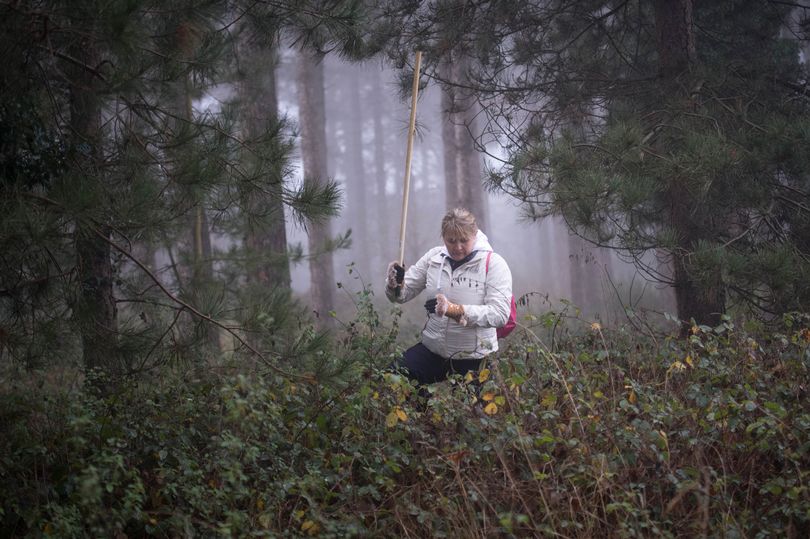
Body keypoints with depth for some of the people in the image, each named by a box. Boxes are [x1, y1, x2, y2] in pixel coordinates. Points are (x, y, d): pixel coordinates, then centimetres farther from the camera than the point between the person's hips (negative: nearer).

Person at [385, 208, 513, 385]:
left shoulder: (493, 263, -13)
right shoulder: (433, 257, 0)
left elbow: (500, 314, -23)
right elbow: (403, 294, 4)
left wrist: (453, 309, -34)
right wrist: (395, 285, -21)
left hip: (471, 357, -3)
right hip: (432, 349, 3)